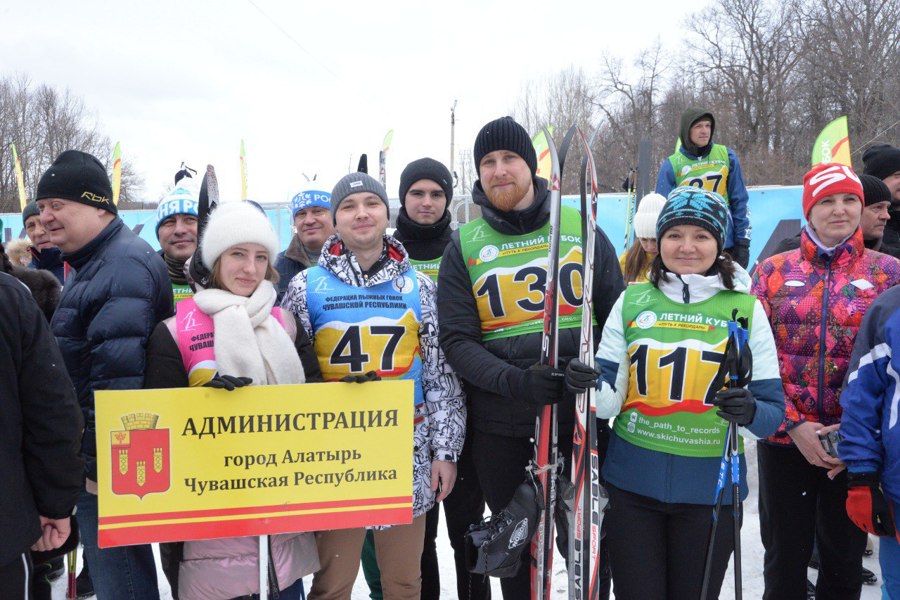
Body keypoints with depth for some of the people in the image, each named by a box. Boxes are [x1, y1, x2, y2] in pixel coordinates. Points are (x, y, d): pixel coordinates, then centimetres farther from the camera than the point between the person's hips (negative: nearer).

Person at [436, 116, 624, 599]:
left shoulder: (581, 227, 2)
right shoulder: (464, 246, 1)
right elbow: (456, 339, -6)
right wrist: (514, 381, -22)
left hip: (582, 413, 0)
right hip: (501, 424, 0)